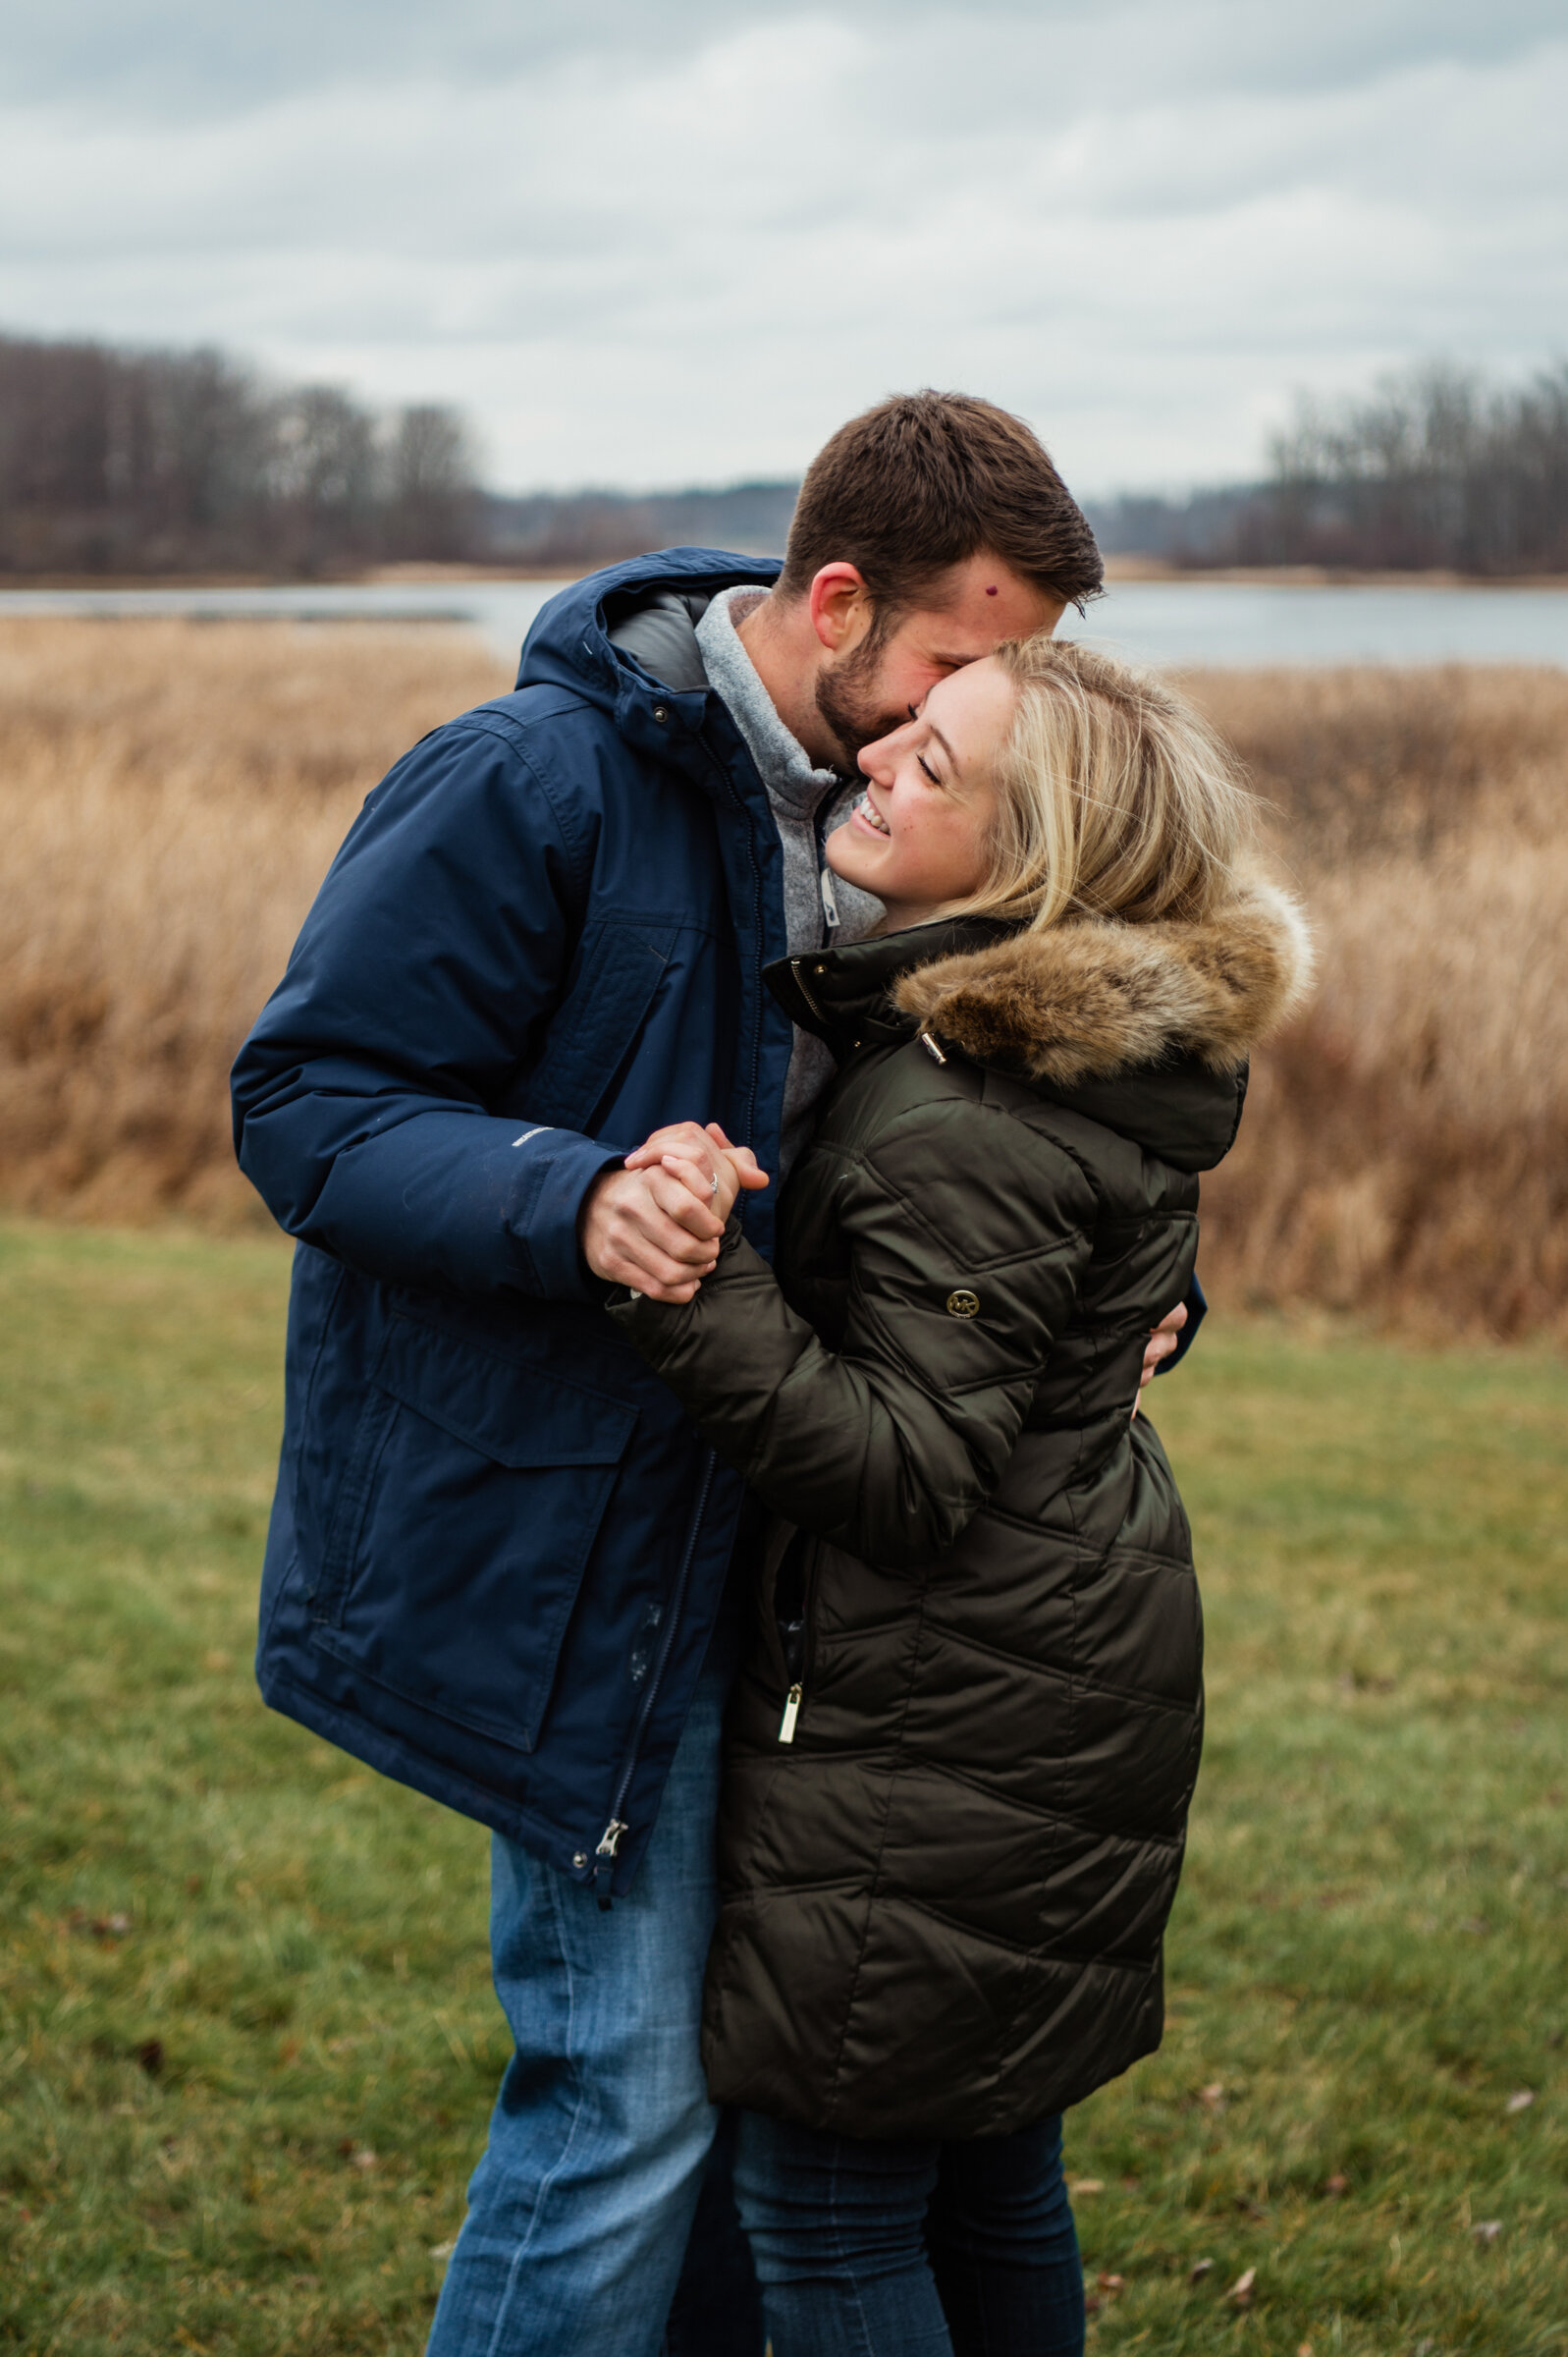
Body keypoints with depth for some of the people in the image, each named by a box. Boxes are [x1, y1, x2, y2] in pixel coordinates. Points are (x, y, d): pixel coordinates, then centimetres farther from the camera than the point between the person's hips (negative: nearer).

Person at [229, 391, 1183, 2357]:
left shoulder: (883, 812, 7)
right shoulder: (532, 780, -17)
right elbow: (306, 1098, -16)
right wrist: (570, 1202, -33)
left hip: (757, 1519, 8)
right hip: (556, 1538, -8)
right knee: (627, 2087, -5)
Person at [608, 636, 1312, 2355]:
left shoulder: (966, 1131, -25)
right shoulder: (1105, 1050, 5)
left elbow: (909, 1473, -25)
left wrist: (699, 1295, -32)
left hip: (942, 1730, -10)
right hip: (1050, 1695, 10)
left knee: (824, 2208, 2)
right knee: (987, 2162, 22)